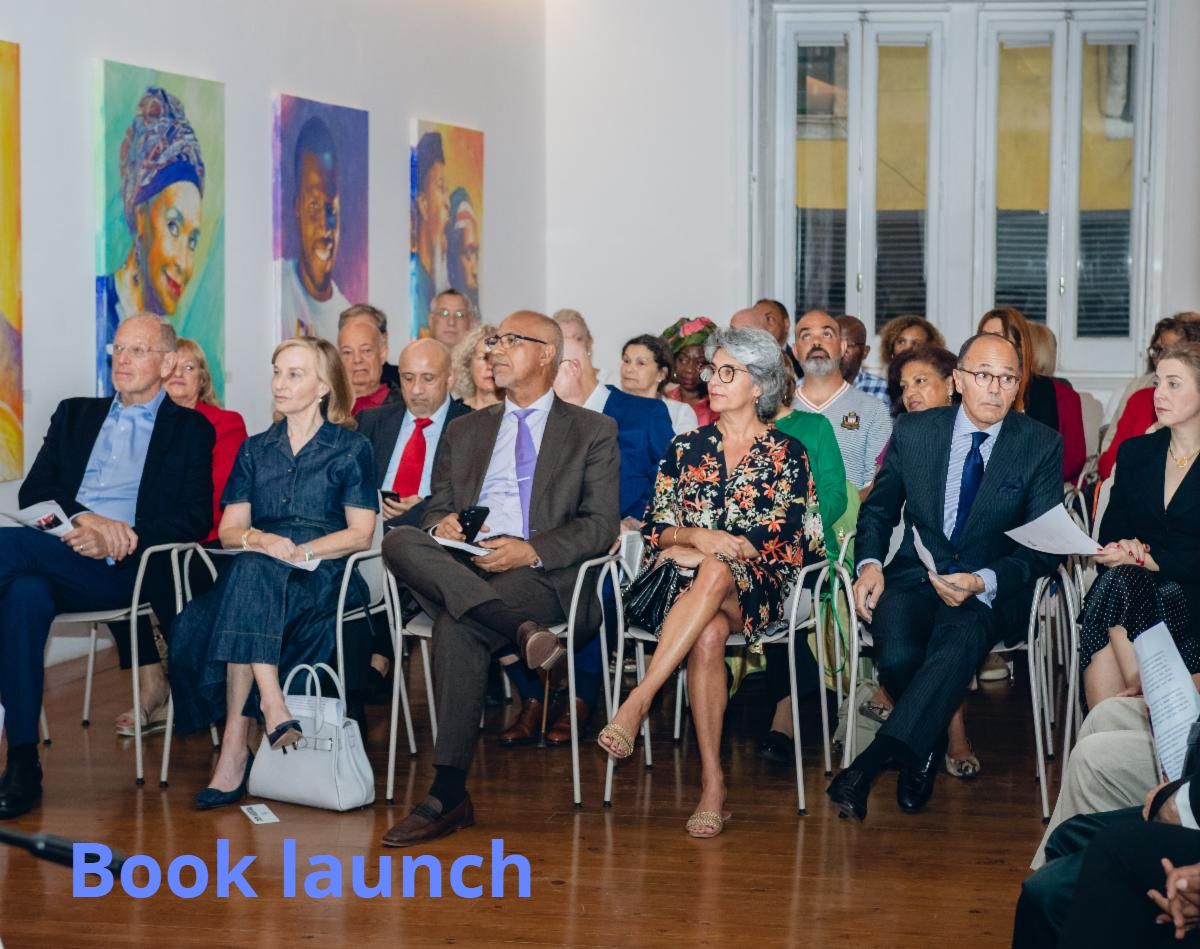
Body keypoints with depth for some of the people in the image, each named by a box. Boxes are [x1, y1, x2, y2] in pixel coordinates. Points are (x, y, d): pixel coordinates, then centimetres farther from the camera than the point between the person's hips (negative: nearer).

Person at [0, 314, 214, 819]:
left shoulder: (191, 429, 14)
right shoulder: (75, 414, 26)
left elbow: (194, 519, 1)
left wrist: (118, 541, -14)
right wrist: (84, 518, -9)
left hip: (128, 570, -4)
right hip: (61, 553, 4)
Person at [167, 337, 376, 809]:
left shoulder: (351, 449, 11)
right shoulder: (255, 450, 22)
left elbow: (360, 534, 2)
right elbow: (229, 530, 14)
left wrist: (301, 550, -14)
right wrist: (259, 539, -10)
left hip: (321, 577, -4)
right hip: (253, 574, 4)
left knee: (252, 574, -37)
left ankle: (235, 745, -42)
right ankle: (272, 708, -41)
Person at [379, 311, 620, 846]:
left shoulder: (593, 431, 15)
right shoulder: (466, 431, 29)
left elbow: (601, 525, 3)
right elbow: (438, 509, 21)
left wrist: (531, 550, -14)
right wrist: (441, 525, -6)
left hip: (542, 576, -4)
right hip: (460, 568, 4)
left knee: (457, 626, -37)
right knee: (400, 540, -31)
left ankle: (448, 795, -36)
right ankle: (521, 629, -44)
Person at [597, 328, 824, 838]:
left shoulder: (786, 455, 8)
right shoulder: (687, 448, 17)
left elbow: (786, 542, -2)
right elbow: (654, 529, 10)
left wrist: (698, 549, -8)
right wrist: (696, 537, -13)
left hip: (758, 592, -2)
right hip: (686, 585, 2)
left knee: (714, 573, -38)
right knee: (708, 631, -34)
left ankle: (637, 702, -44)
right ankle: (712, 785, -37)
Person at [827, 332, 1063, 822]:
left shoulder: (1042, 446, 0)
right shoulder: (914, 431, 5)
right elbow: (878, 508, 16)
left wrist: (983, 581, -20)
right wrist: (869, 563, -5)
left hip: (990, 588, -2)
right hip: (914, 576, 2)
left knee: (959, 642, -37)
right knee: (898, 654, -31)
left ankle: (872, 762, -36)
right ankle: (932, 743, -1)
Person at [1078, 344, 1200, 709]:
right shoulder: (1135, 452, 15)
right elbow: (1111, 529, 11)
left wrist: (1147, 558, -16)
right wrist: (1127, 549, -12)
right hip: (1129, 583, 4)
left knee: (1118, 586, -32)